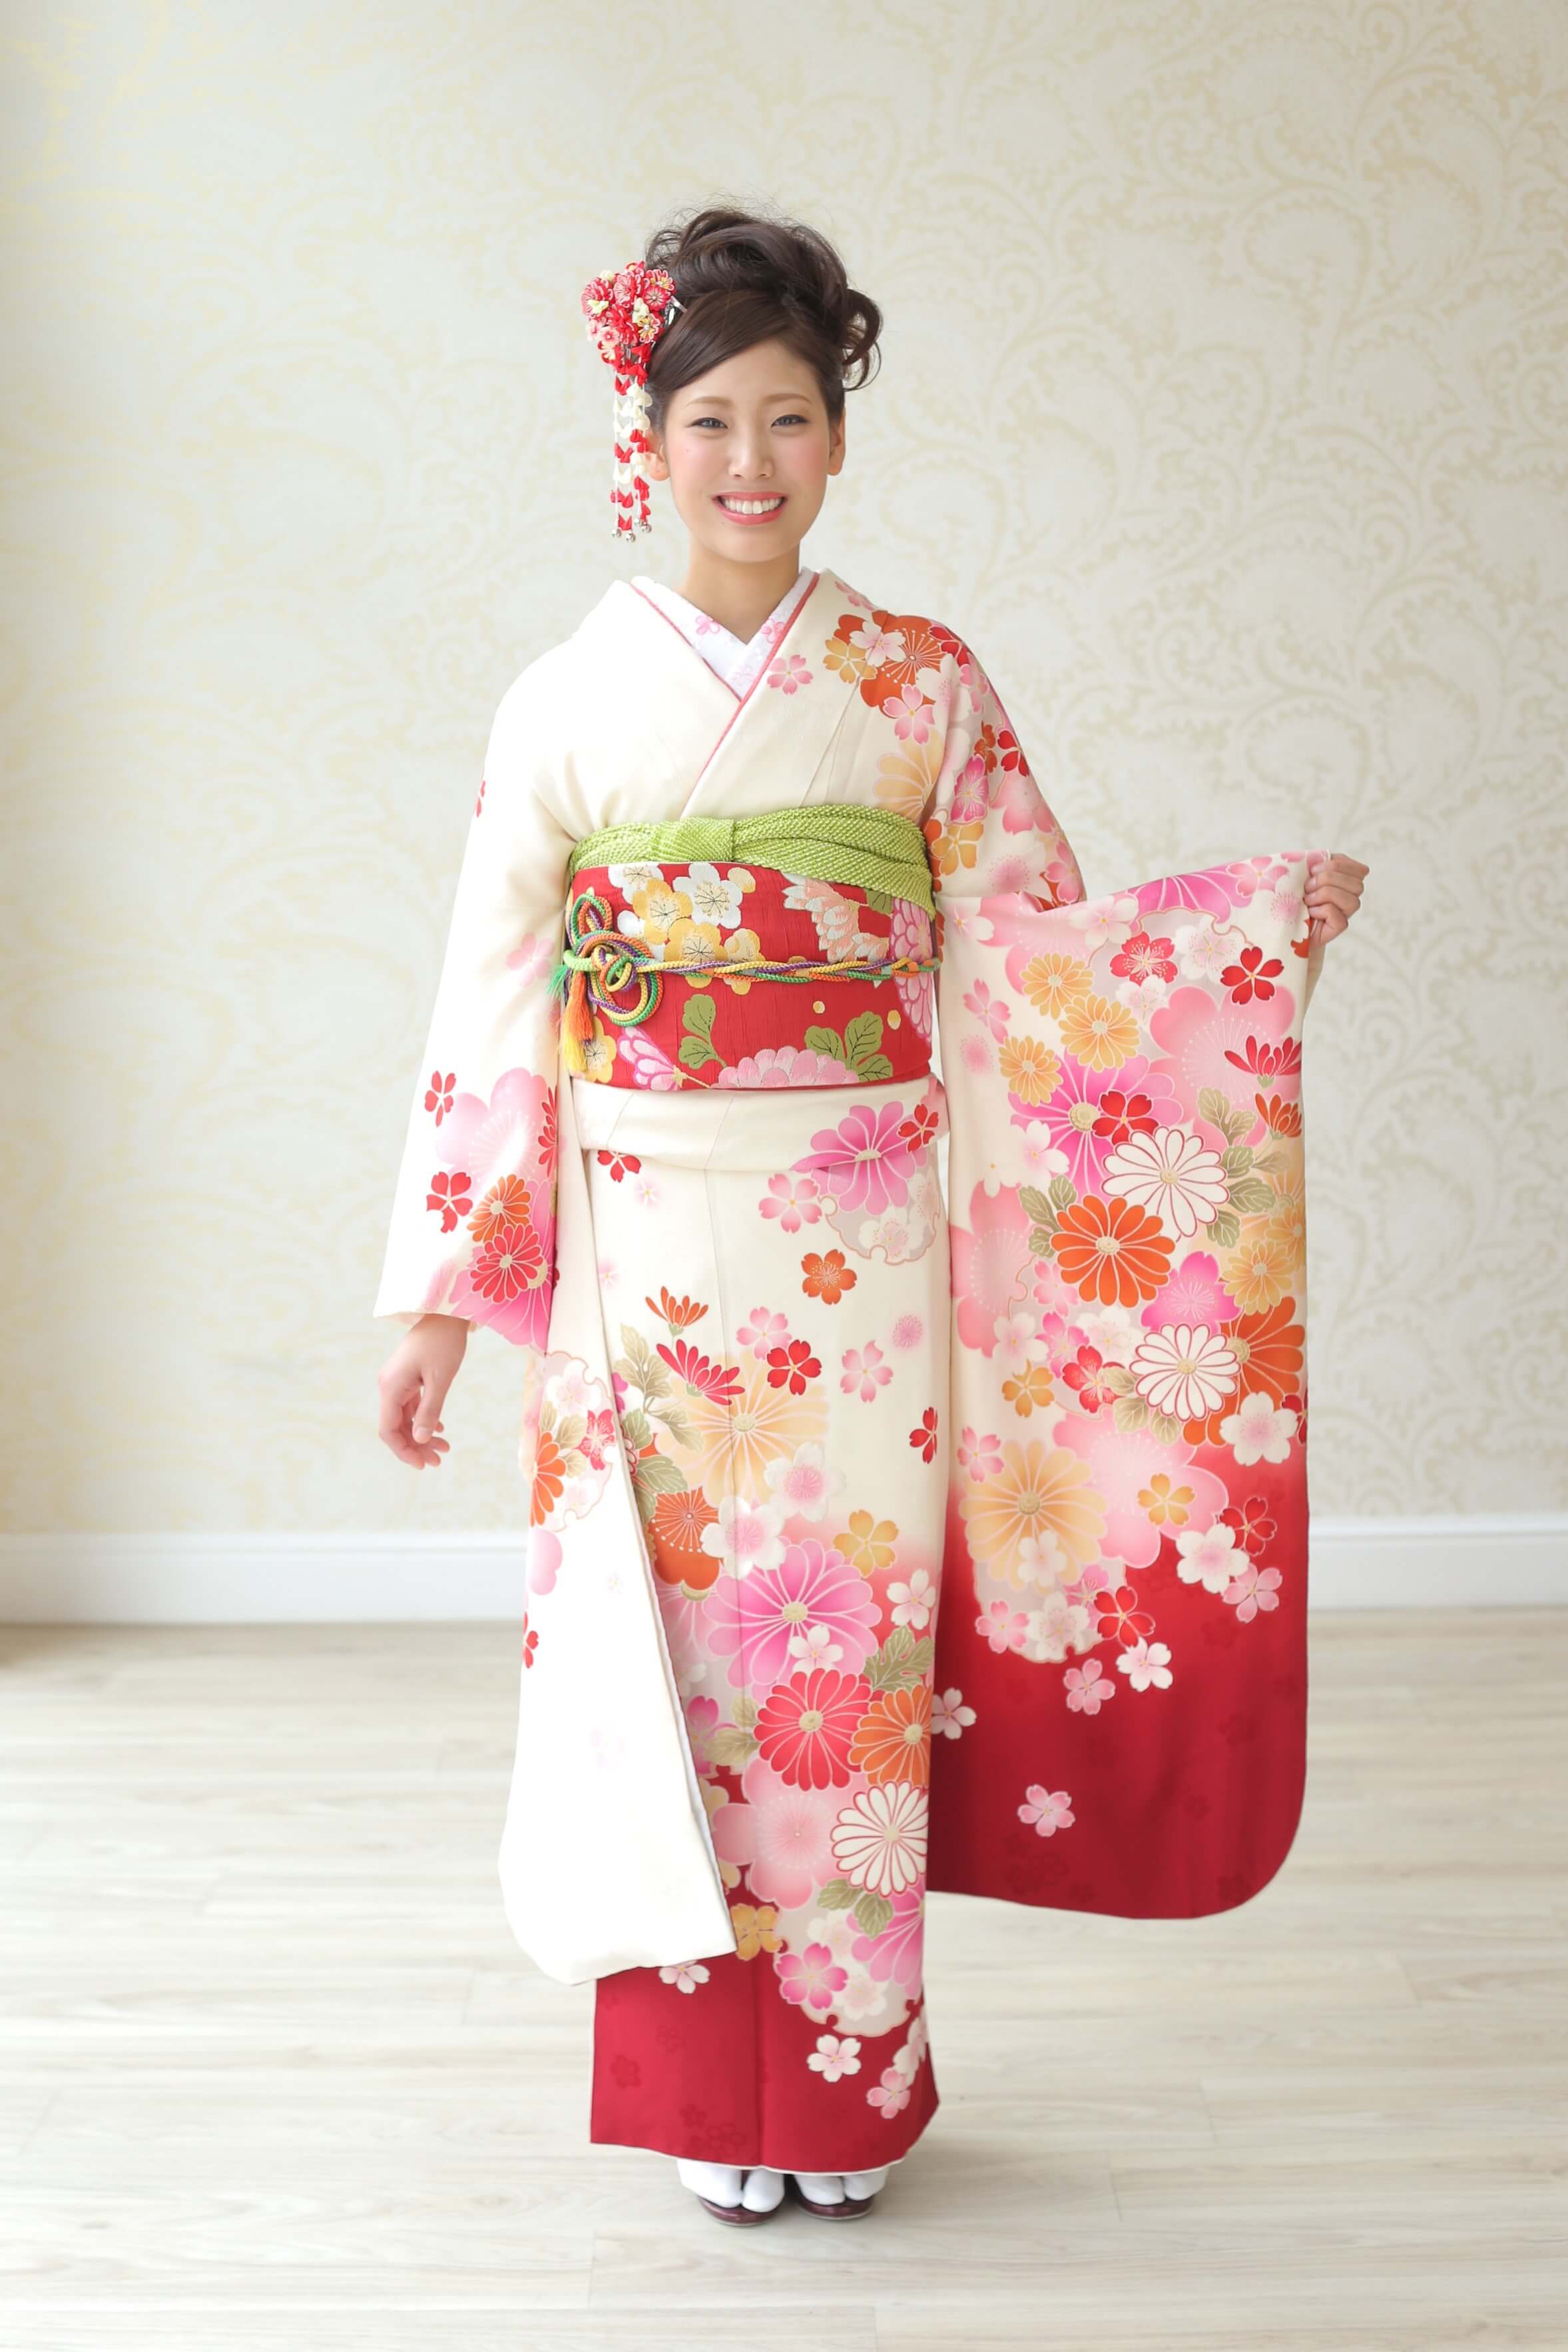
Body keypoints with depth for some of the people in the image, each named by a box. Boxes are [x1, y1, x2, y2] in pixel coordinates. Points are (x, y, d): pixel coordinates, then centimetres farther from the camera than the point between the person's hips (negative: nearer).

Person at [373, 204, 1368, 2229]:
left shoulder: (920, 685, 3)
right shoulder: (568, 699, 2)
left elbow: (1030, 952, 6)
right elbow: (488, 1001, 2)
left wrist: (1265, 921, -8)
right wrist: (436, 1297, 0)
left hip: (860, 1252, 0)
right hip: (647, 1247, 0)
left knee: (852, 1642, 5)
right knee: (684, 1637, 5)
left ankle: (848, 2081, 23)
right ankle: (706, 2086, 23)